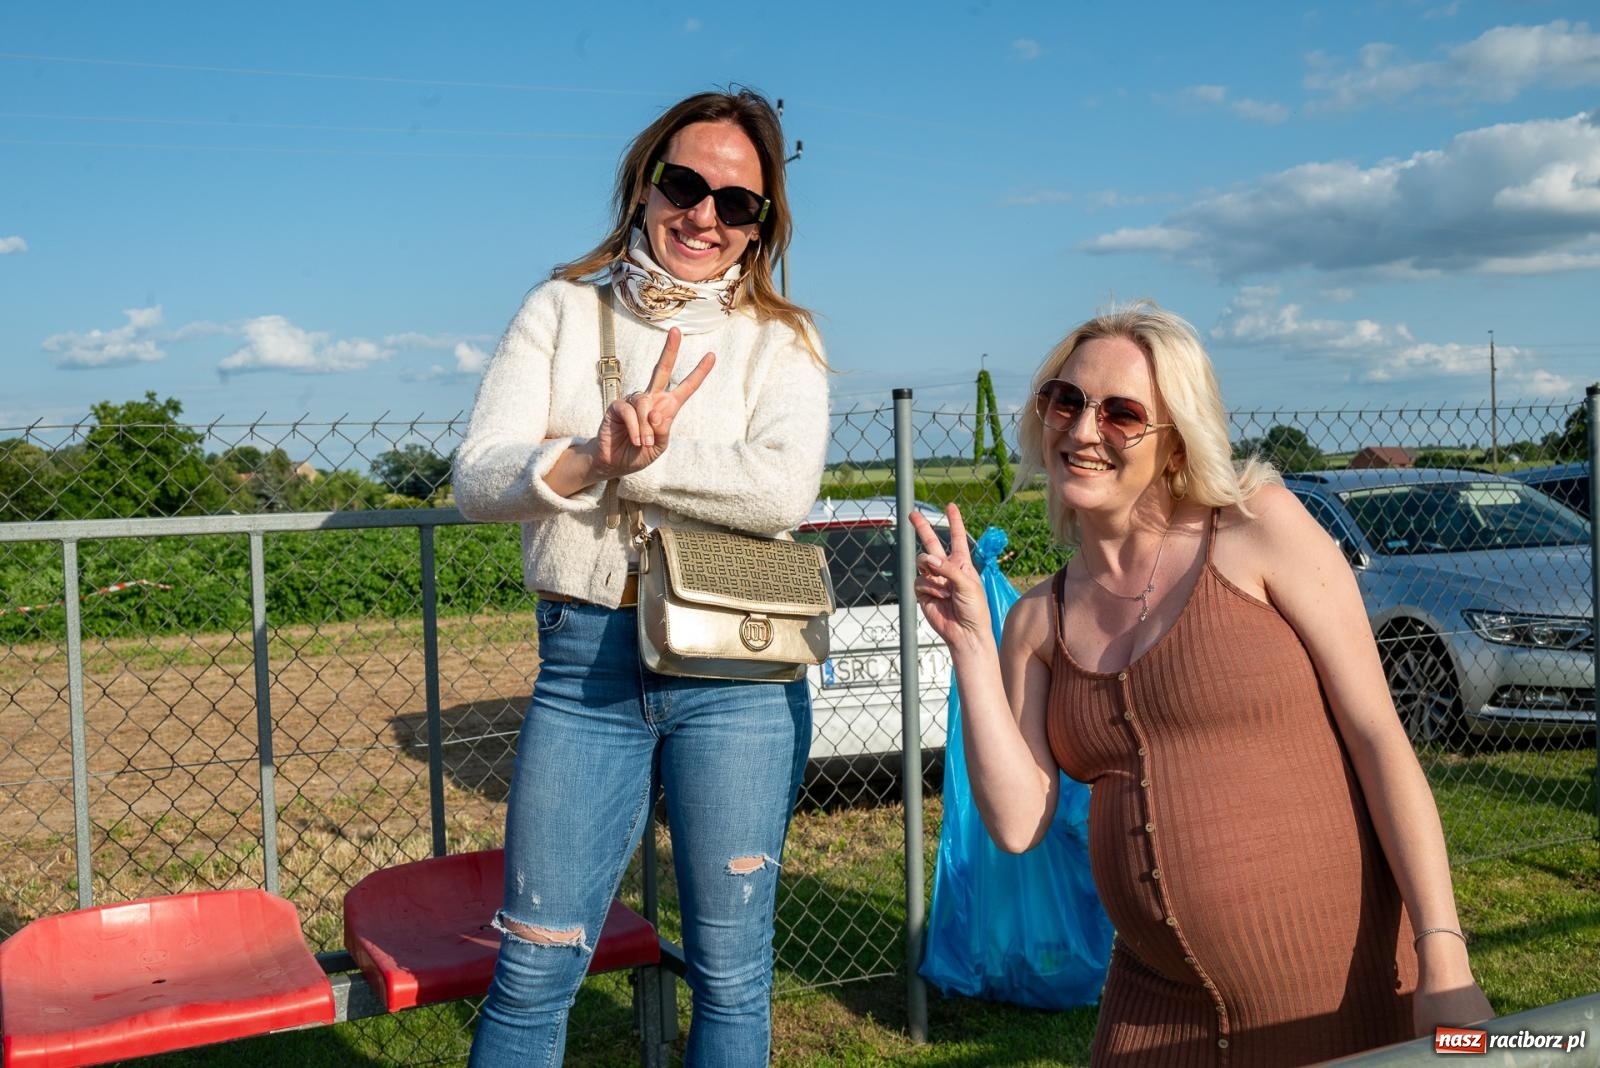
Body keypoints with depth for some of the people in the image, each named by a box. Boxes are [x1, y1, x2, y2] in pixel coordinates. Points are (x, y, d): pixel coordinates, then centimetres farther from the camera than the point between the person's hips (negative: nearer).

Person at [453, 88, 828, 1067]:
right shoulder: (563, 311, 9)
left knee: (732, 975, 10)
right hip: (586, 663, 1)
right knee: (532, 972, 7)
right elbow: (478, 482, -2)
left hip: (735, 671, 0)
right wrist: (596, 455, -19)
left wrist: (637, 463, -13)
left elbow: (784, 489, -13)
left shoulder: (782, 340, 6)